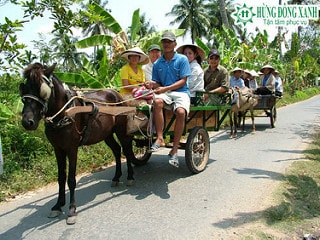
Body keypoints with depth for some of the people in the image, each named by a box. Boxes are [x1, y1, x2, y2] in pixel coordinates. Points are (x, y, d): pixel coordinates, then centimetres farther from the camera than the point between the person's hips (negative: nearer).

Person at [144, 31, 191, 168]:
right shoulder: (157, 64, 15)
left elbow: (183, 81, -4)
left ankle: (174, 150, -25)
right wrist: (152, 84, -8)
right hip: (164, 93, 2)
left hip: (181, 92, -2)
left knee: (181, 112, -33)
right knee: (157, 101, -35)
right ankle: (160, 138, -32)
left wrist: (166, 88, -16)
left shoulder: (182, 59, 4)